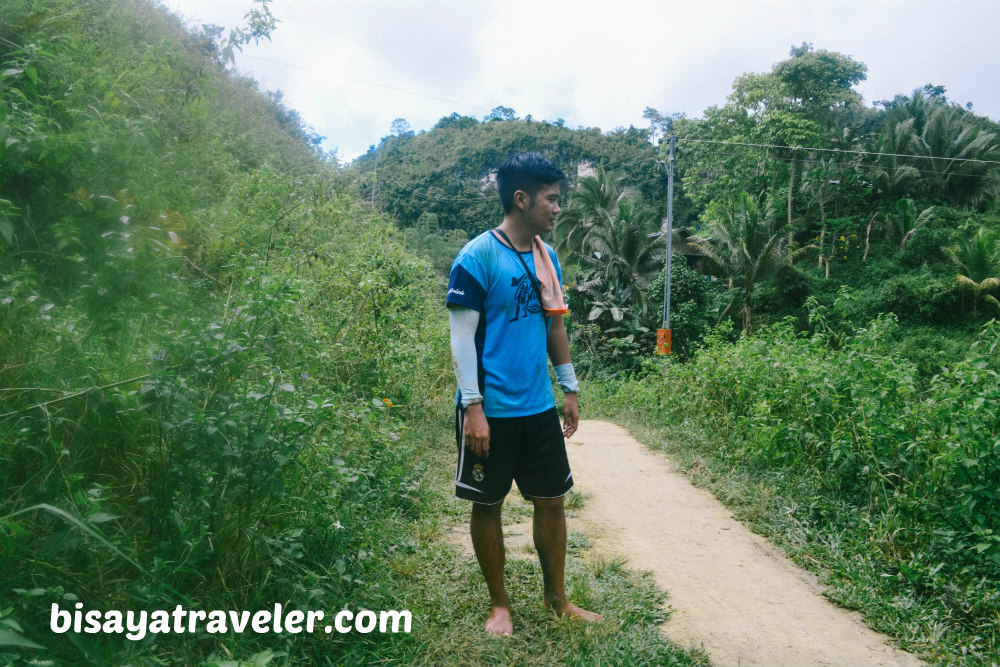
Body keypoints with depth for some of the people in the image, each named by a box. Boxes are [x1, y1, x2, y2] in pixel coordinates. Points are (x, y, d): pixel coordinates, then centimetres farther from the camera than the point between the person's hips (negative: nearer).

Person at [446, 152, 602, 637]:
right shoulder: (477, 258, -13)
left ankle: (556, 598, 31)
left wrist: (569, 389, 16)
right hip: (491, 410, -6)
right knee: (487, 504, 9)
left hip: (539, 408, 6)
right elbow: (462, 336, -14)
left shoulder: (547, 258, 8)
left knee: (552, 500, 12)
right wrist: (473, 407, -17)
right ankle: (499, 603, 28)